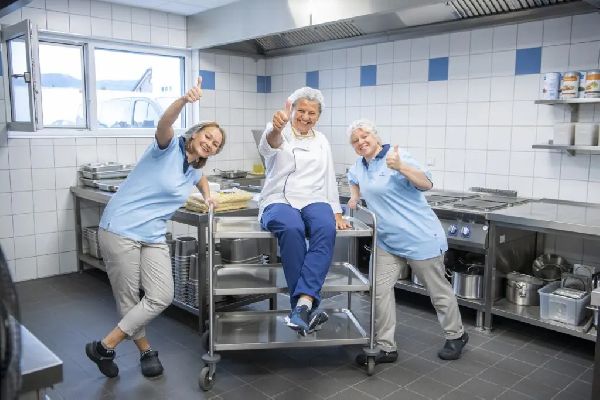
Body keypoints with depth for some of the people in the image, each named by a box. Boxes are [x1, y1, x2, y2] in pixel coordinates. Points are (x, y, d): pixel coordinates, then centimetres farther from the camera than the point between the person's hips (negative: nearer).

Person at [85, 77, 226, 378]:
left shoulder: (193, 171, 14)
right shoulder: (169, 147, -7)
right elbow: (164, 124, -31)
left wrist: (207, 196, 20)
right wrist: (185, 100, -49)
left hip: (154, 238, 7)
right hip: (120, 231, -7)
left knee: (162, 298, -5)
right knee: (128, 301, 2)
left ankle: (105, 347, 13)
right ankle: (145, 350, 24)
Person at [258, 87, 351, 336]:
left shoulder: (321, 141, 19)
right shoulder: (280, 134, 5)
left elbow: (329, 179, 22)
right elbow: (269, 145, -21)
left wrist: (337, 212, 11)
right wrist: (276, 128, -45)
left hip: (313, 201, 3)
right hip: (278, 201, -3)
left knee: (326, 228, -33)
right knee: (293, 229, -38)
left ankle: (303, 303, -41)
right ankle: (310, 307, -32)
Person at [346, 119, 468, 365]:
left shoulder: (396, 157, -14)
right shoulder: (360, 165, 9)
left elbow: (427, 184, -24)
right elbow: (353, 178, 34)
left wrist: (400, 167, -36)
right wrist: (354, 198, 18)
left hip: (420, 237, -7)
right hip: (388, 242, 7)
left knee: (438, 290, 9)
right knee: (380, 290, -1)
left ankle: (456, 336, 33)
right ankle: (386, 348, 9)